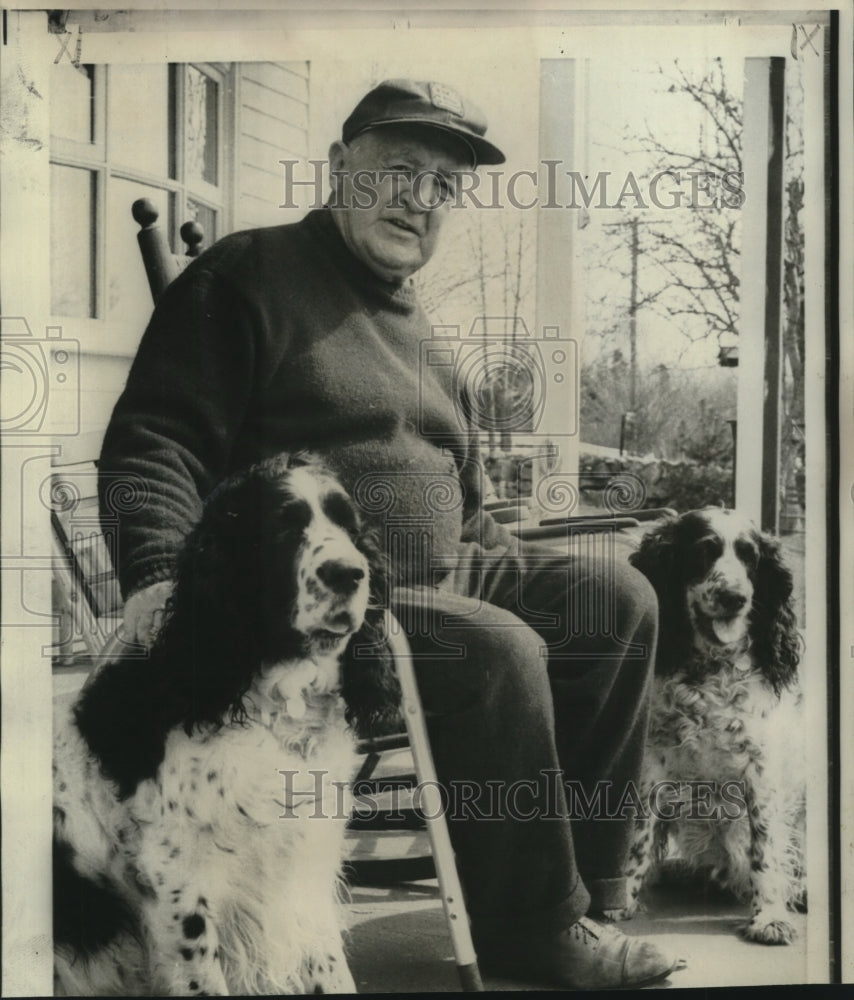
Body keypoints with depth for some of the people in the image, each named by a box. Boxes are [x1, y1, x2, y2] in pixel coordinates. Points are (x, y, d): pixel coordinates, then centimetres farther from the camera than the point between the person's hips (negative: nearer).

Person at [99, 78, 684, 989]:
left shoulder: (417, 328, 23)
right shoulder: (249, 276, -2)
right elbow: (154, 437, -12)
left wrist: (517, 571, 14)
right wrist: (157, 573, -29)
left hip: (443, 577, 9)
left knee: (618, 600, 0)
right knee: (498, 651, -30)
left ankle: (582, 882, 5)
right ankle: (534, 929, -10)